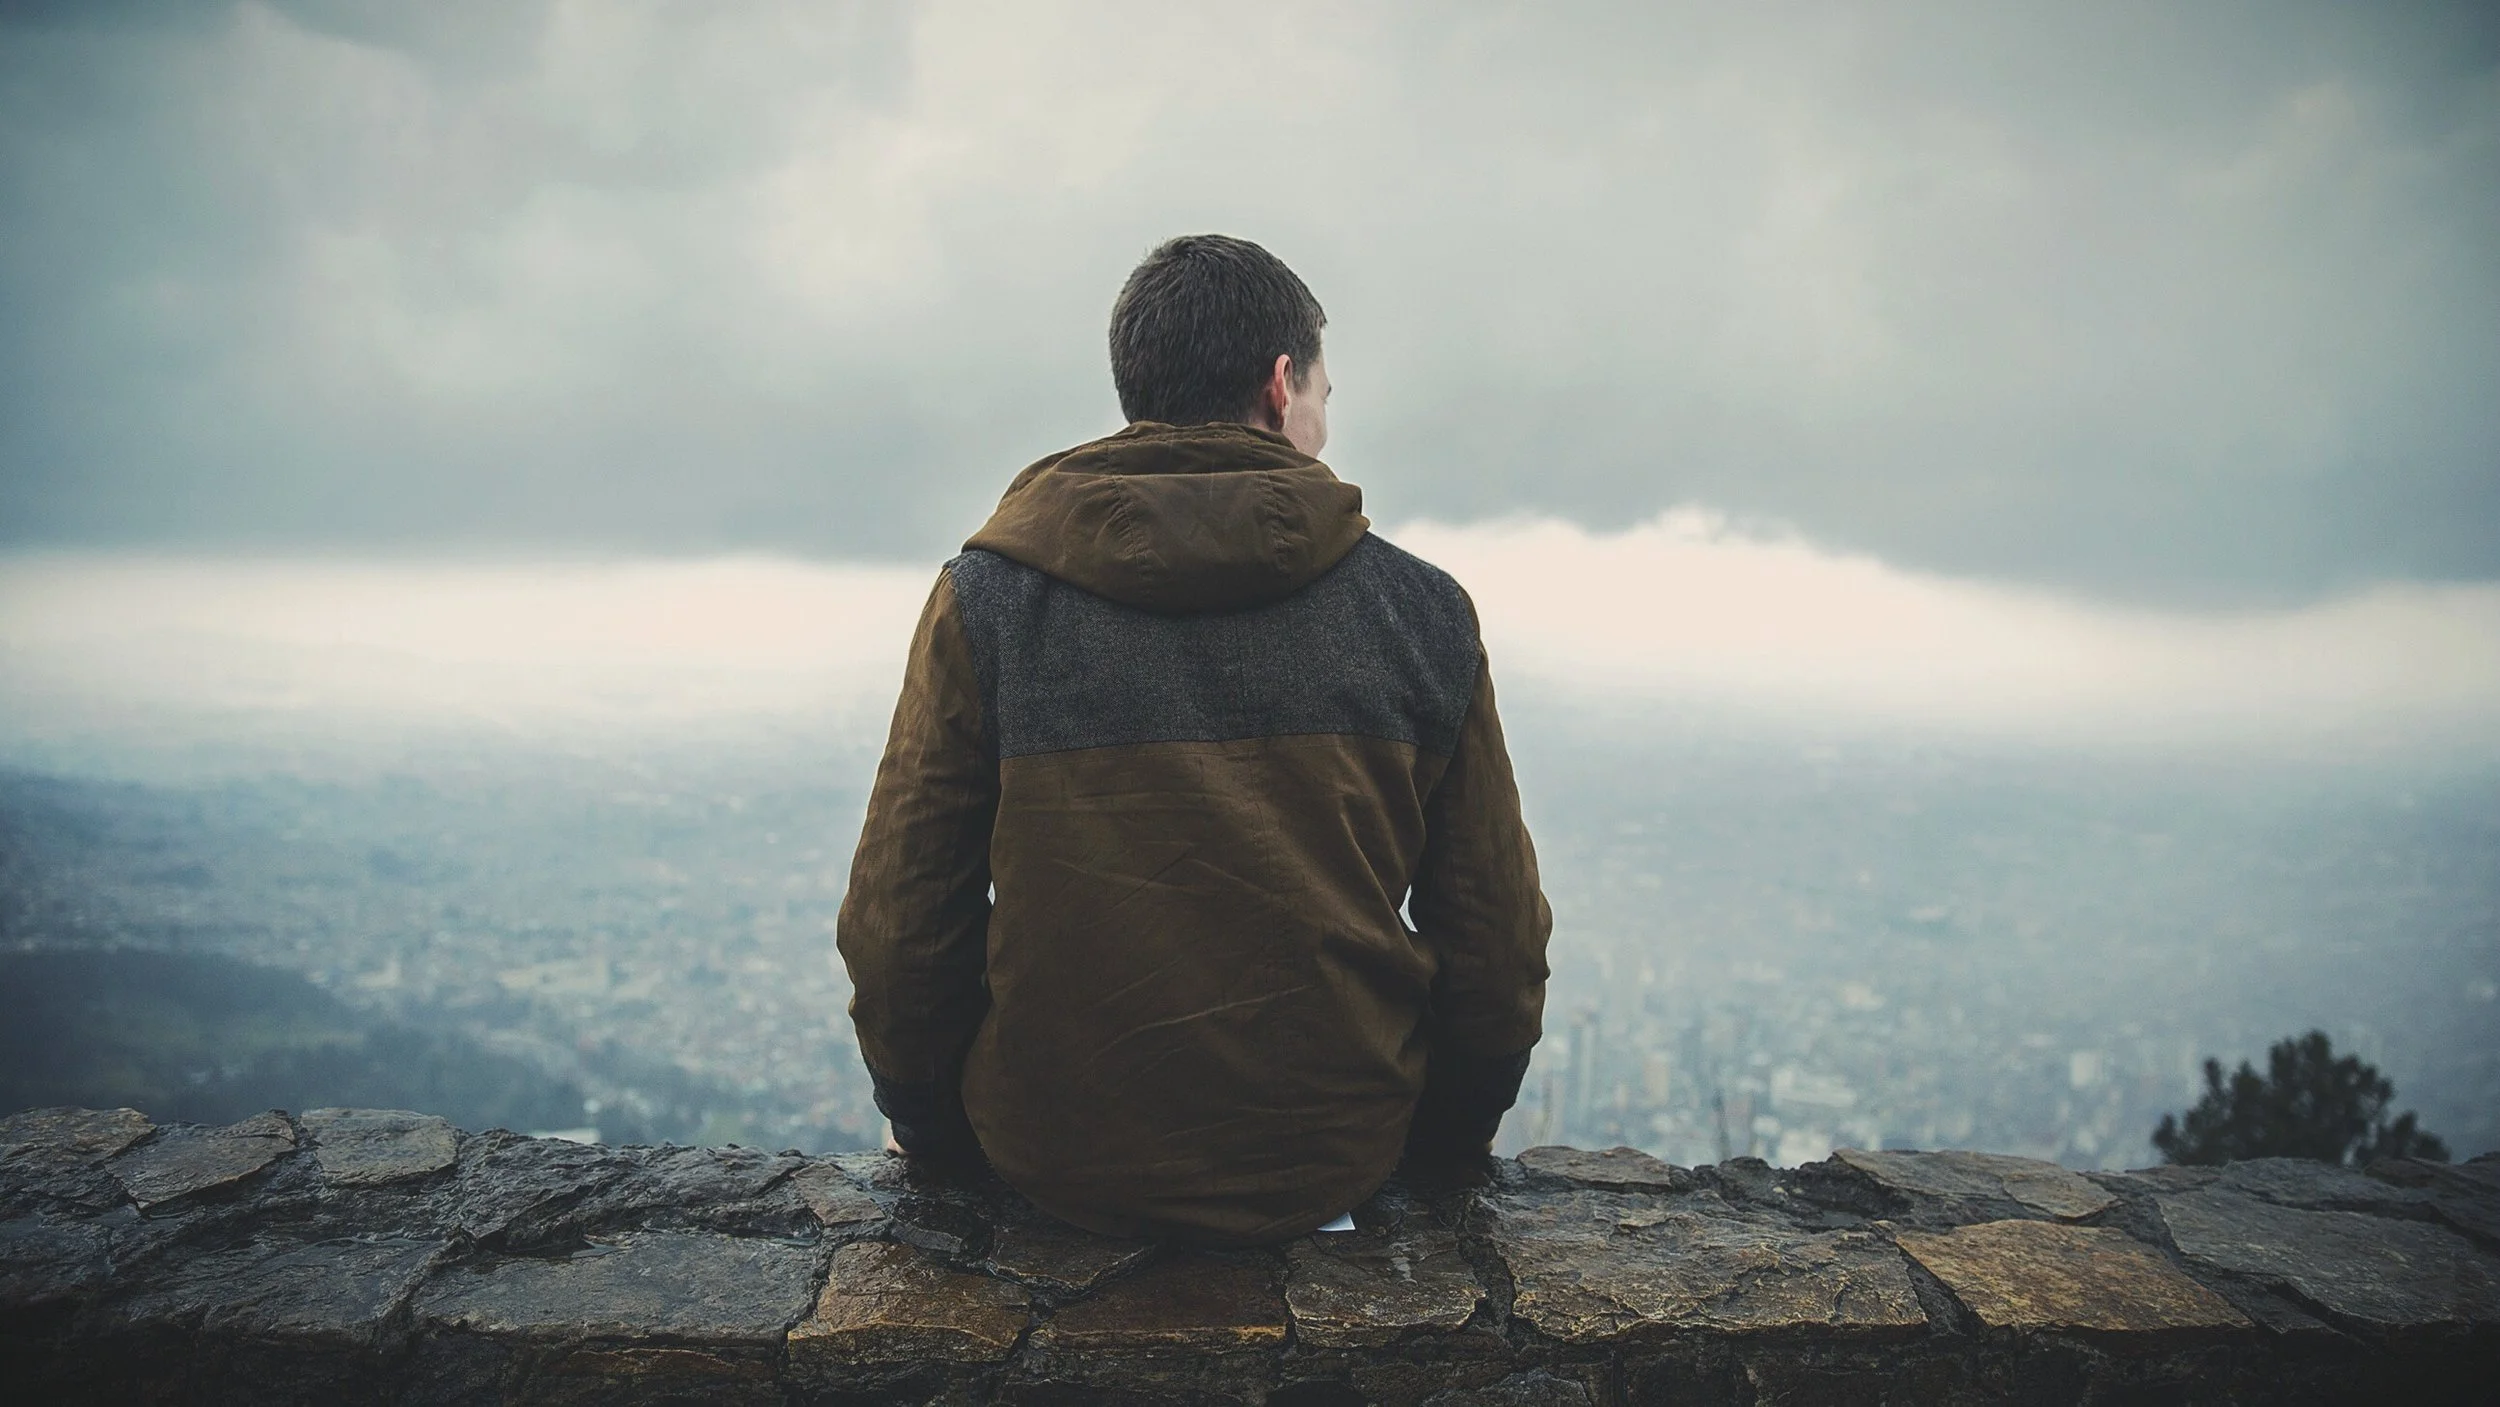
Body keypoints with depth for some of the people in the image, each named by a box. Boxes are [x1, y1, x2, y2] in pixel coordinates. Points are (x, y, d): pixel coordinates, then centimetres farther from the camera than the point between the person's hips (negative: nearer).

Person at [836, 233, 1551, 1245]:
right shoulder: (1422, 611, -6)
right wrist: (1447, 1137, 16)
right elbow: (1498, 944, -2)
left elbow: (899, 925, -7)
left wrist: (930, 1126, 12)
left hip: (1054, 1161, 0)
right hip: (1339, 1158, 1)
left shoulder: (985, 600, -9)